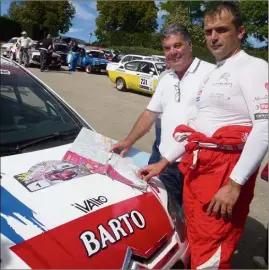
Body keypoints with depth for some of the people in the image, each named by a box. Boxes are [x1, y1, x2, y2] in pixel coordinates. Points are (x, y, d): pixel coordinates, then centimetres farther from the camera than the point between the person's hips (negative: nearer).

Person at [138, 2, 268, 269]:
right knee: (195, 246, 16)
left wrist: (235, 183, -22)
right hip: (195, 167, 8)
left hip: (226, 169, -8)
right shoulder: (212, 75, 21)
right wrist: (164, 162, 19)